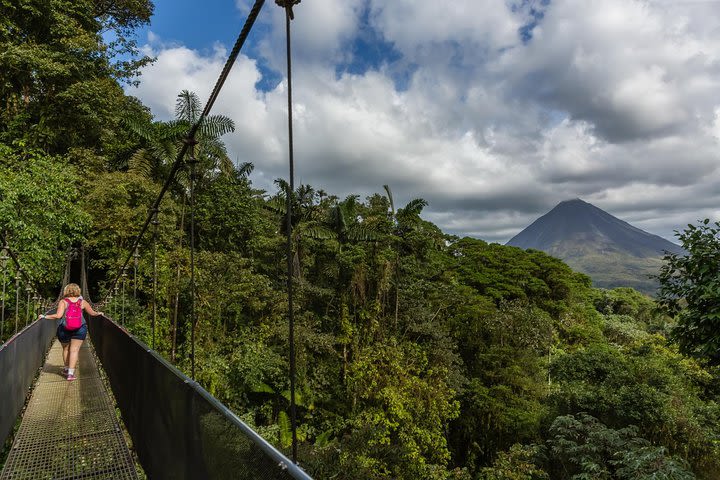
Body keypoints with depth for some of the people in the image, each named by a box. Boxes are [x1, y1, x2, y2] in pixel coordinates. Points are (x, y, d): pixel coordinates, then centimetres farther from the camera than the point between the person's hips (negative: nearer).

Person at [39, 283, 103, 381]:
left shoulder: (63, 302, 0)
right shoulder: (82, 302, 7)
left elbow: (58, 315, -13)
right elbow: (92, 313, 15)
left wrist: (45, 316, -1)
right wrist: (98, 313, 35)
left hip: (64, 329, 0)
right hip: (80, 328, 0)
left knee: (66, 349, 20)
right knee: (74, 350, 0)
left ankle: (66, 369, 33)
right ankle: (70, 373, -8)